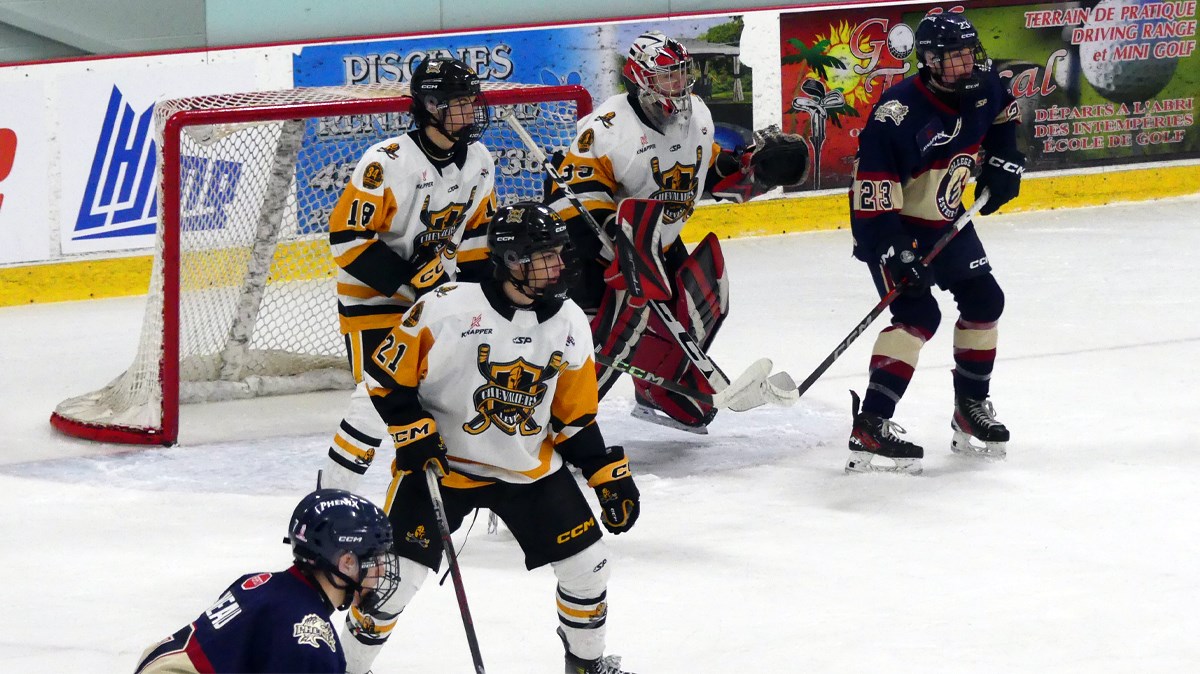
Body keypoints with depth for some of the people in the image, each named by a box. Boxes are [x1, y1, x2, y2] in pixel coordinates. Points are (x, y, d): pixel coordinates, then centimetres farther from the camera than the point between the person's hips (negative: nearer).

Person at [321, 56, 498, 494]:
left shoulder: (478, 163, -2)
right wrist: (408, 280, -24)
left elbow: (477, 230, 12)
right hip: (374, 293, -7)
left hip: (438, 289, 7)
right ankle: (331, 493, -3)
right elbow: (346, 236, -22)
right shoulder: (387, 162, -24)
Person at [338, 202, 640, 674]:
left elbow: (575, 417, 7)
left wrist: (609, 475, 1)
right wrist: (415, 437, -19)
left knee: (587, 564, 2)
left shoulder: (569, 325, -2)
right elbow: (387, 376, -11)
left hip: (531, 470, 4)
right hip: (441, 462, -4)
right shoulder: (448, 310, -20)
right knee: (398, 572, -9)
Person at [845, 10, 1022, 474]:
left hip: (945, 221, 8)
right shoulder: (898, 113, -32)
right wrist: (894, 250, -35)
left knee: (984, 301, 13)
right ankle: (869, 428, -27)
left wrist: (1003, 162, 5)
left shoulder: (981, 88, -9)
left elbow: (1004, 113, 17)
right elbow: (874, 186, -32)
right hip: (889, 225, -8)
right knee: (918, 314, -21)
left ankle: (971, 409, 30)